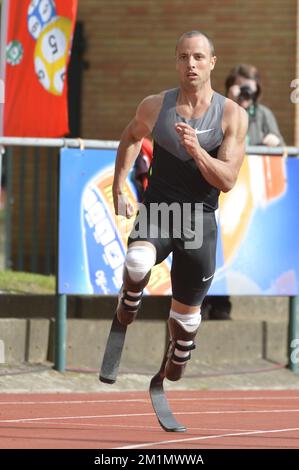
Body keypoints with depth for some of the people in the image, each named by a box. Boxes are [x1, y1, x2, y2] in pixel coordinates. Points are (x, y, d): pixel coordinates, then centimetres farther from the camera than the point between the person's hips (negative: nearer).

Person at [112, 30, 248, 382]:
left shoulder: (232, 115, -9)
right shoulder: (155, 106, -4)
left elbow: (227, 181, -14)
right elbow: (131, 136, 19)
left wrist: (196, 150, -30)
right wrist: (118, 189, 13)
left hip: (200, 221, 0)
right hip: (156, 212, 0)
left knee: (186, 313, 14)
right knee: (137, 262, -35)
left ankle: (178, 361, 45)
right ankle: (131, 296, 0)